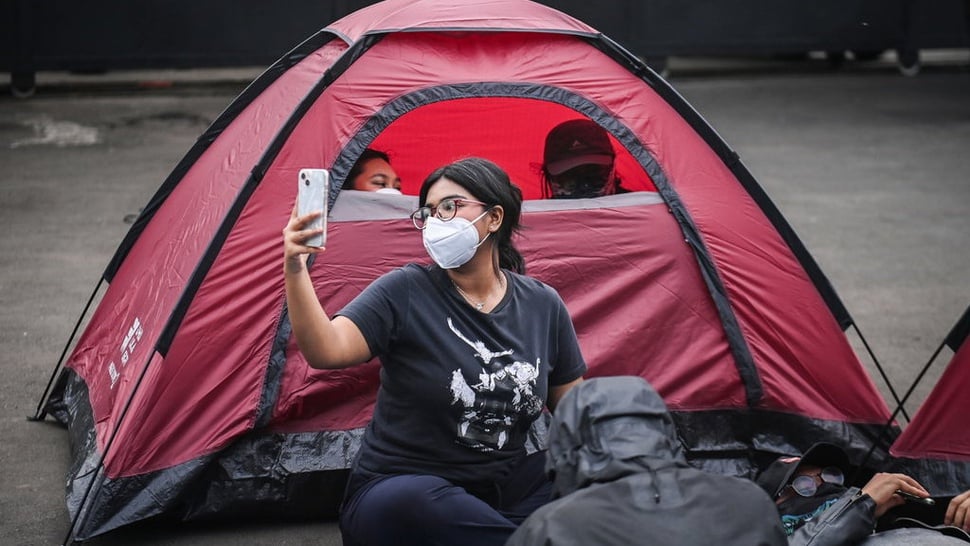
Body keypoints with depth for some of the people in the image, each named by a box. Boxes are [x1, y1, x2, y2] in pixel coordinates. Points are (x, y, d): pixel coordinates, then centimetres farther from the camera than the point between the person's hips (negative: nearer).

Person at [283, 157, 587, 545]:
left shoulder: (543, 305, 3)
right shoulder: (404, 292, -8)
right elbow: (328, 350, -24)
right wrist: (295, 272, -39)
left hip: (506, 489, 3)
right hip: (401, 494, -3)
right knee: (412, 506, -39)